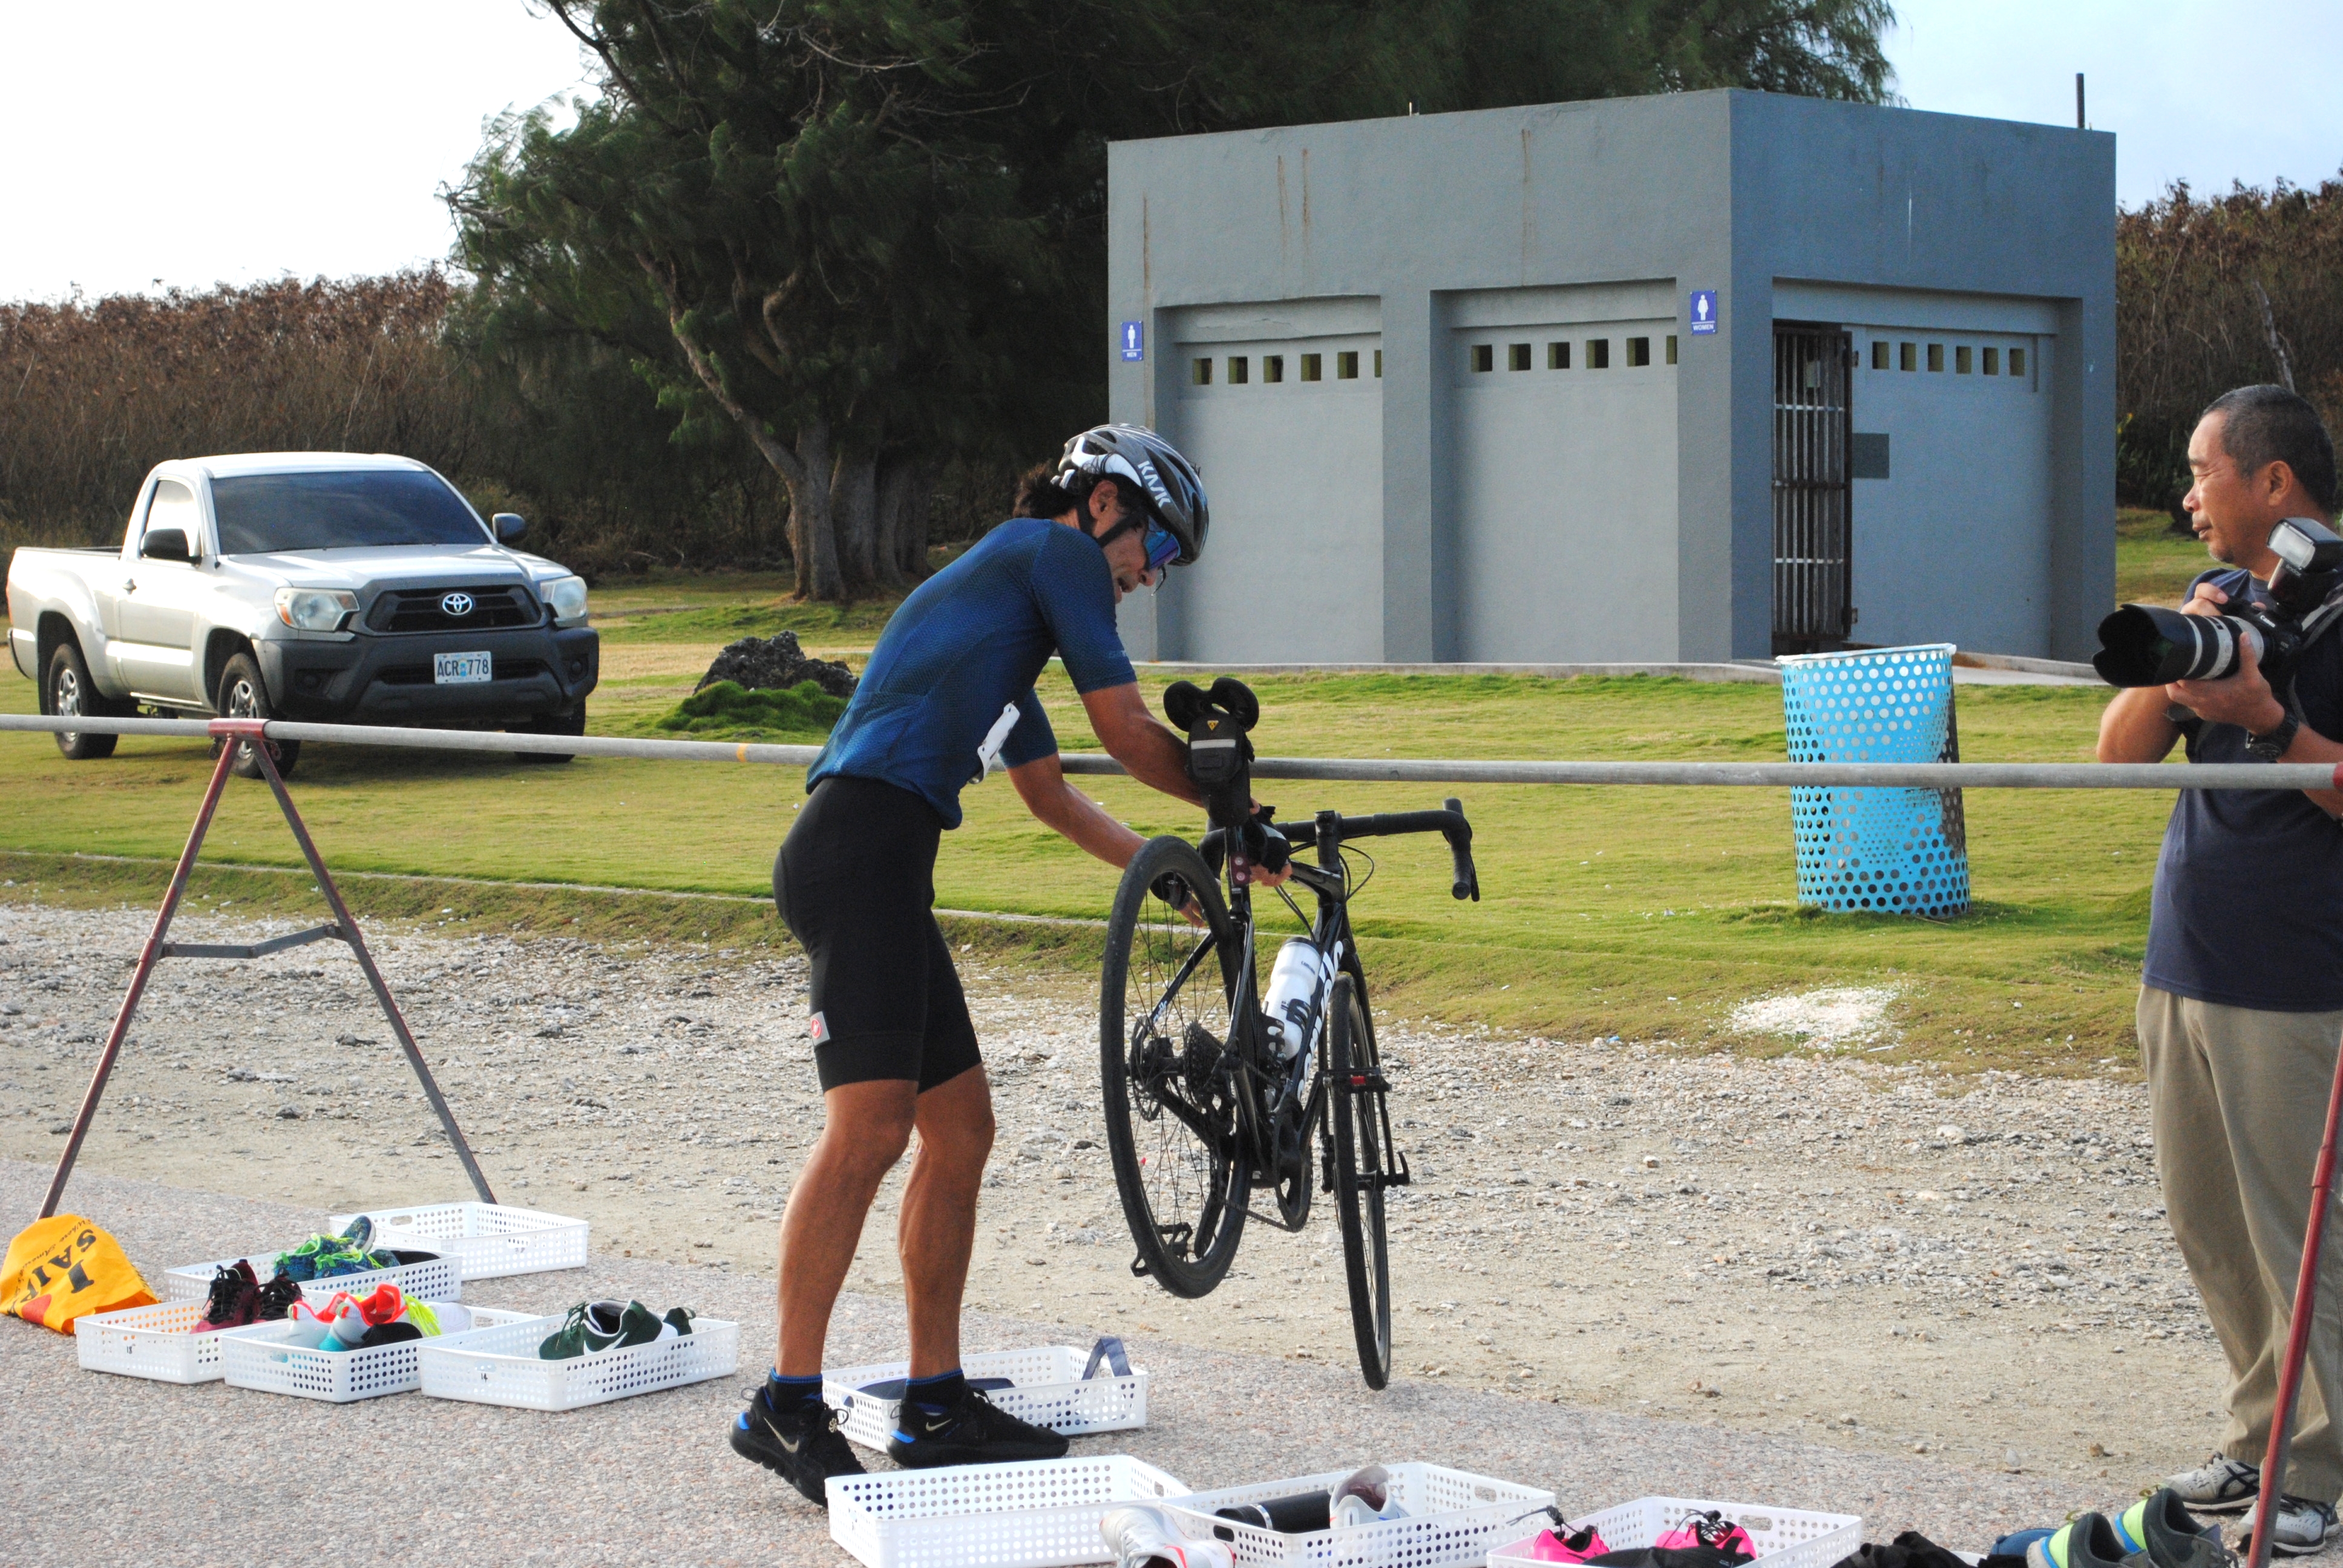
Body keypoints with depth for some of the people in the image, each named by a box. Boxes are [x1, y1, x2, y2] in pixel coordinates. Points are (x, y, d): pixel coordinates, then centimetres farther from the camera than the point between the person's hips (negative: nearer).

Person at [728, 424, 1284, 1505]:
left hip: (878, 872, 10)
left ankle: (937, 1404, 14)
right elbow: (1126, 732, 2)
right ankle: (788, 1406, -18)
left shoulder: (1004, 601, 32)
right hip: (863, 843, -10)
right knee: (870, 1123, -17)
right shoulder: (1051, 549, 4)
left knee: (961, 1131, 10)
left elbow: (1051, 797, 39)